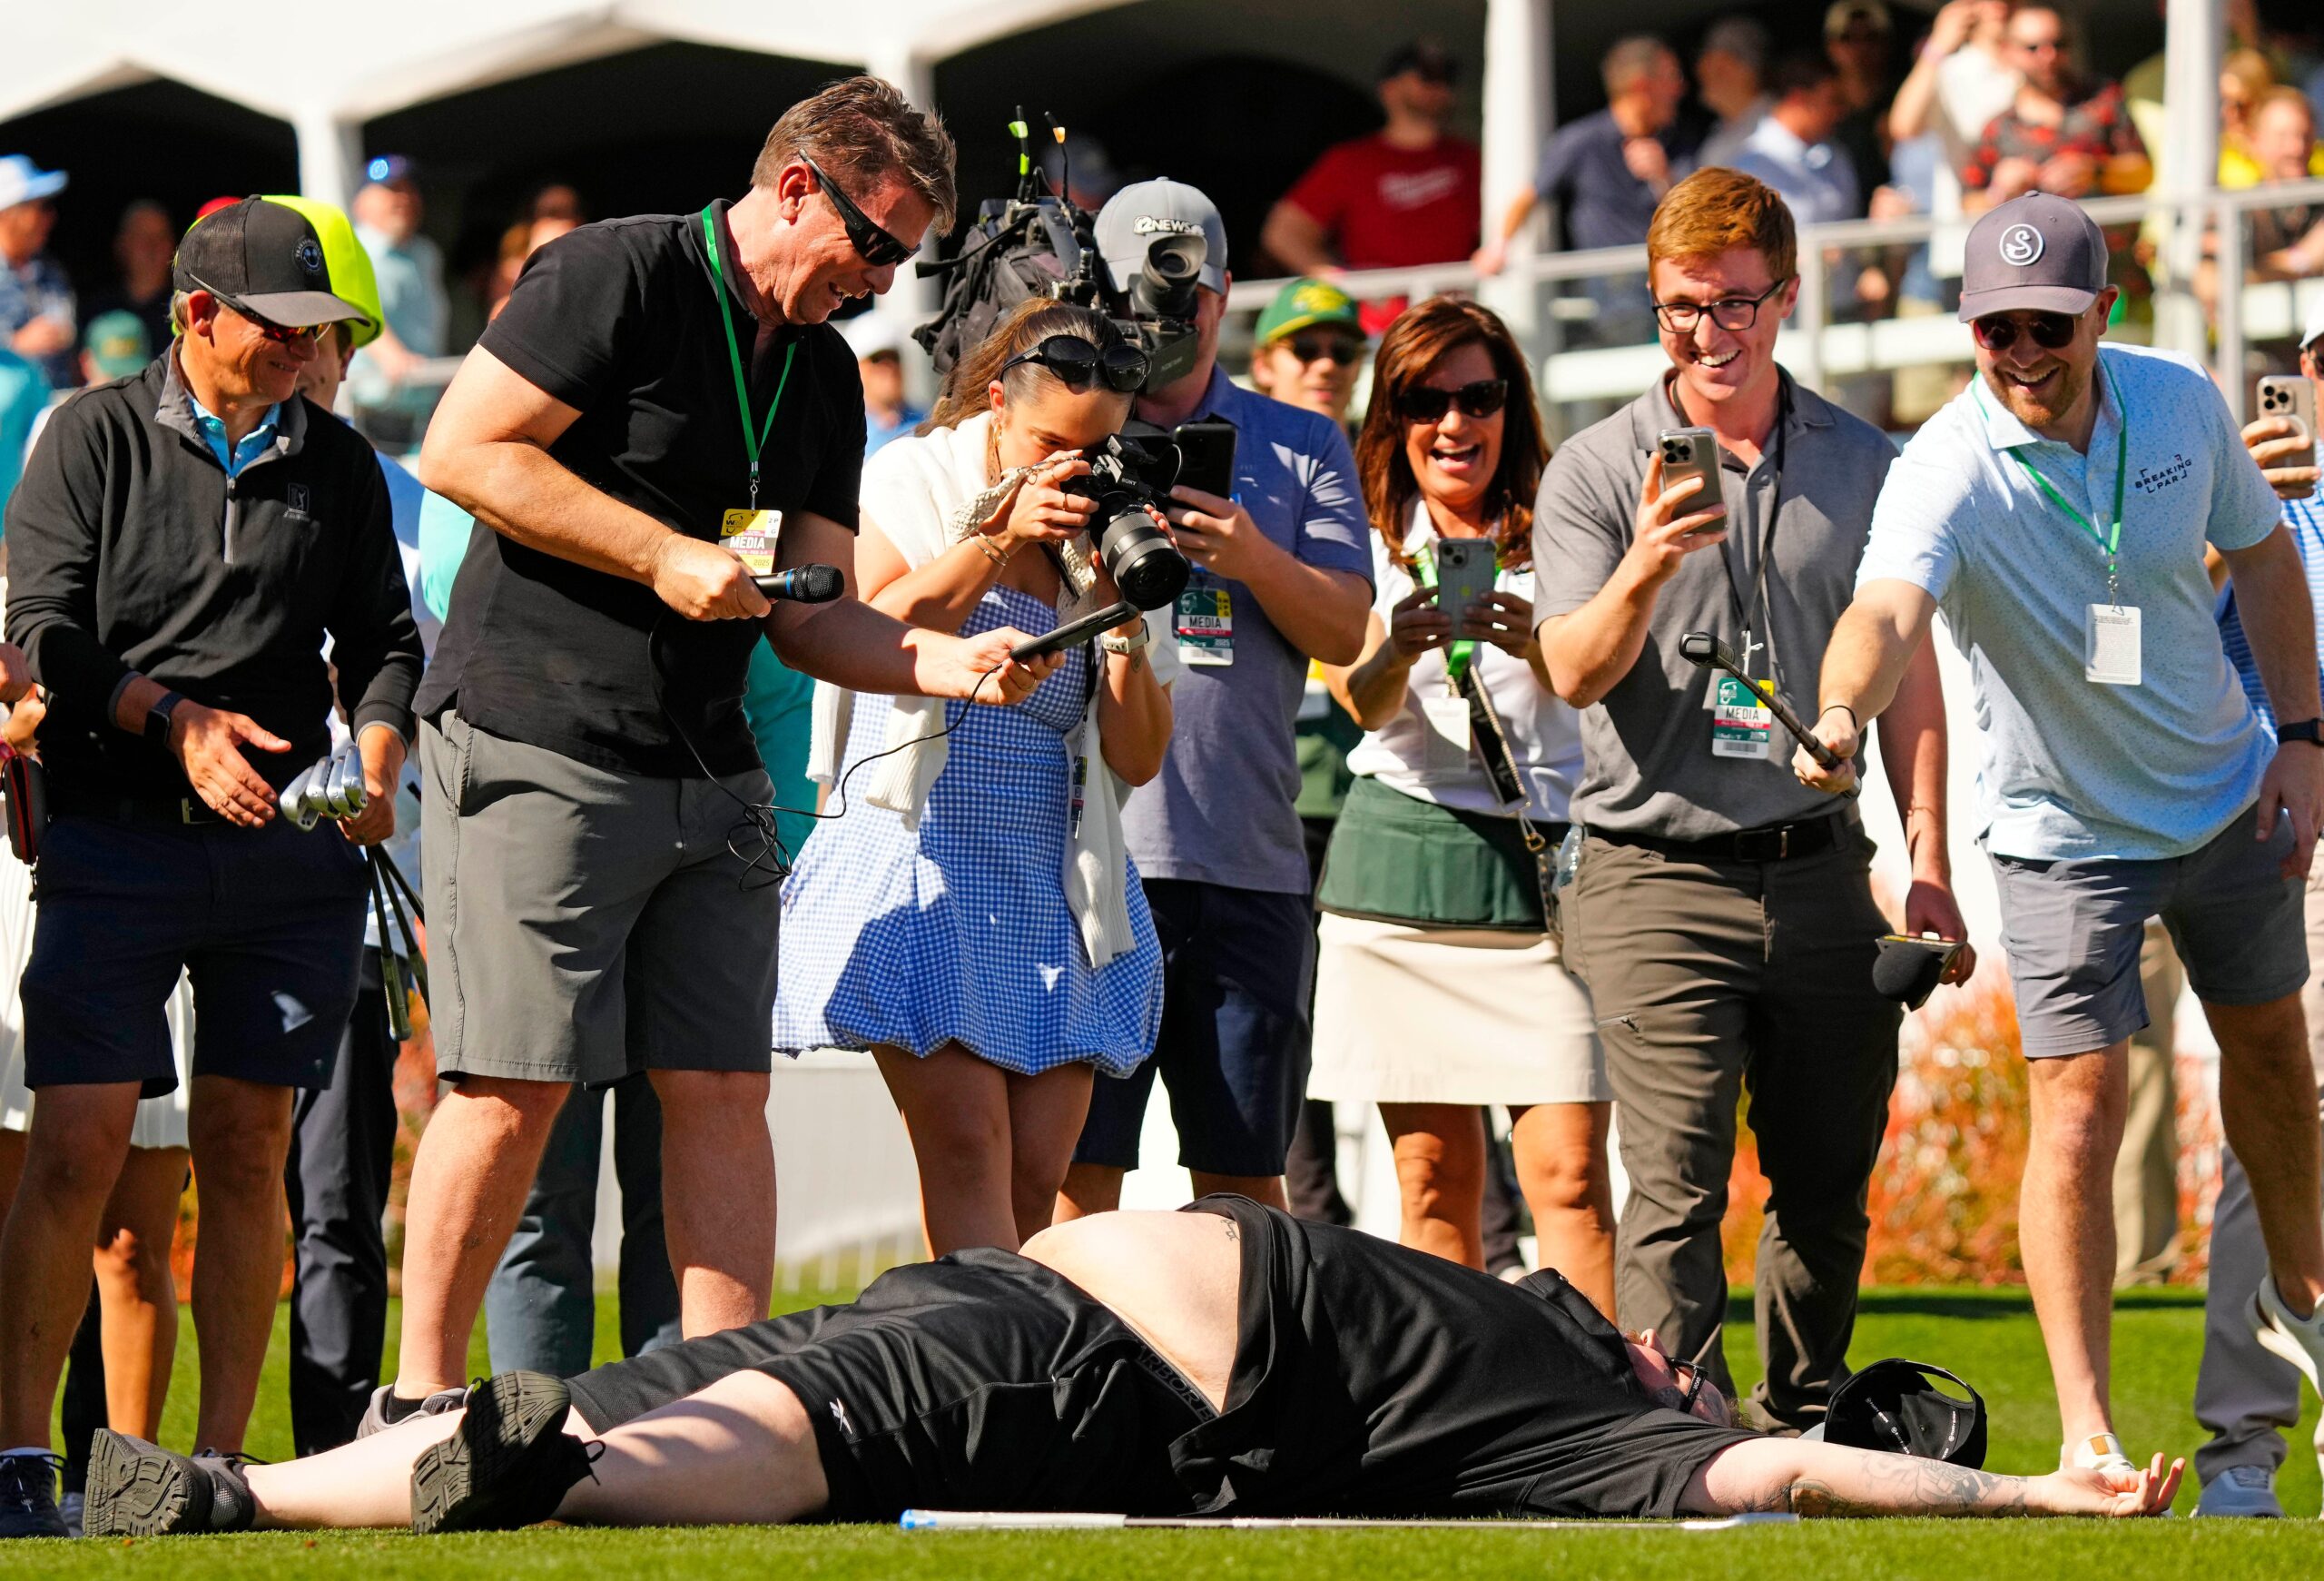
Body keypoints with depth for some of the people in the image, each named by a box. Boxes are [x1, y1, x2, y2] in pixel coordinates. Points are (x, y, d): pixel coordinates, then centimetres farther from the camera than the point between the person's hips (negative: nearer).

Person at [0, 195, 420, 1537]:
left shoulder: (337, 462, 14)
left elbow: (383, 638, 15)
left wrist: (378, 760, -5)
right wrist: (178, 724, -16)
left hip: (292, 852, 3)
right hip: (117, 836, -3)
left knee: (248, 1149, 2)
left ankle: (222, 1461, 7)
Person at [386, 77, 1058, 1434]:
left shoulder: (824, 372, 16)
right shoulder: (619, 278, -8)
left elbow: (811, 611, 15)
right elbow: (464, 452, -14)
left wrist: (946, 661, -5)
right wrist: (668, 559, -15)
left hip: (711, 781, 8)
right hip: (537, 748, -8)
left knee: (724, 1090, 1)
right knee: (519, 1083, -8)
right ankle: (422, 1403, 1)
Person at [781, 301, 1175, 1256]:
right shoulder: (913, 483, 3)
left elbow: (1139, 759, 9)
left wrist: (1120, 606, -6)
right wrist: (999, 535, -14)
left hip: (1057, 879, 4)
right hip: (924, 853, -4)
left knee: (1035, 1178, -5)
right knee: (967, 1145, -18)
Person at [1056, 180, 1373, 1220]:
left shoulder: (1303, 449, 16)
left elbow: (1344, 632, 6)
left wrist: (1254, 559, -13)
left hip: (1248, 860, 1)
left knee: (1246, 1176, 3)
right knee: (1076, 1168, -6)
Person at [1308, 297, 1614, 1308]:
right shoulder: (1367, 539, 9)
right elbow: (1361, 700, -6)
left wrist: (1532, 640, -28)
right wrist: (1399, 648, -29)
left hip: (1545, 857, -1)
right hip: (1401, 848, 1)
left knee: (1568, 1174, -10)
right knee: (1434, 1178, 3)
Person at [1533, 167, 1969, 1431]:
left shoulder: (1861, 466, 10)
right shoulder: (1595, 473, 1)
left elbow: (1907, 672, 15)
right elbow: (1575, 673, -8)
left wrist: (1930, 865, 7)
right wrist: (1643, 573, -29)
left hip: (1819, 874, 4)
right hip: (1658, 882, -4)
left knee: (1828, 1184, 10)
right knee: (1677, 1184, -13)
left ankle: (1802, 1434, 25)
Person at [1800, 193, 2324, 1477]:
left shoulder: (2181, 406, -13)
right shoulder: (1947, 472, -28)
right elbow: (1887, 610, -47)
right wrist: (1843, 713, -68)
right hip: (2062, 830, -4)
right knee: (2076, 1114, -12)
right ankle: (2086, 1433, -8)